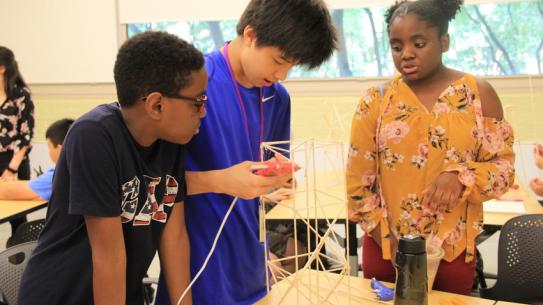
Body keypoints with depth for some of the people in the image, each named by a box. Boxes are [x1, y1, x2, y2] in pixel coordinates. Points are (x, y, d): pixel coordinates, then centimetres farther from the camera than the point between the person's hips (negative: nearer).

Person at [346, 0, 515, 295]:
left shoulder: (478, 94, -3)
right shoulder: (376, 101, -4)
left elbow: (504, 166, -2)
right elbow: (358, 180, -2)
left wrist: (462, 176, -22)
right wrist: (388, 241, -6)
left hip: (452, 251, 0)